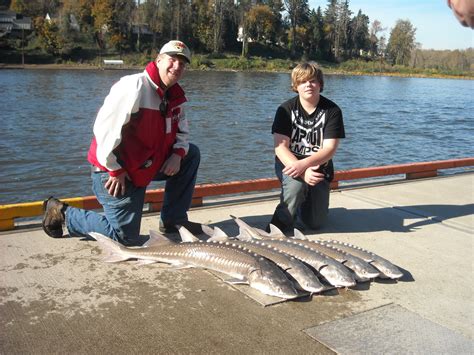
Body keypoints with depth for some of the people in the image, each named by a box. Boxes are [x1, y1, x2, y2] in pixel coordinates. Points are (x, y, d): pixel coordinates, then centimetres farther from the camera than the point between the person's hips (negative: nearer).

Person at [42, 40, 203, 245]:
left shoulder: (175, 96, 5)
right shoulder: (135, 87, -22)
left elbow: (182, 130, 17)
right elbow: (104, 128, -27)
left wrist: (178, 153, -5)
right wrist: (116, 169, -22)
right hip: (114, 172, -8)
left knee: (191, 154, 4)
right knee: (125, 237, -6)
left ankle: (173, 219, 11)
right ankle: (62, 213, 12)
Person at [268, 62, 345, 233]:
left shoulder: (332, 110, -11)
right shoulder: (286, 109, -11)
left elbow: (329, 149, -18)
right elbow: (280, 147, -18)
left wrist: (304, 164, -36)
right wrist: (302, 172, -33)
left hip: (319, 167, 2)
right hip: (289, 163, -1)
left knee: (315, 222, -1)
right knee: (297, 184, -37)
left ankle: (305, 197, 32)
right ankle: (279, 224, -12)